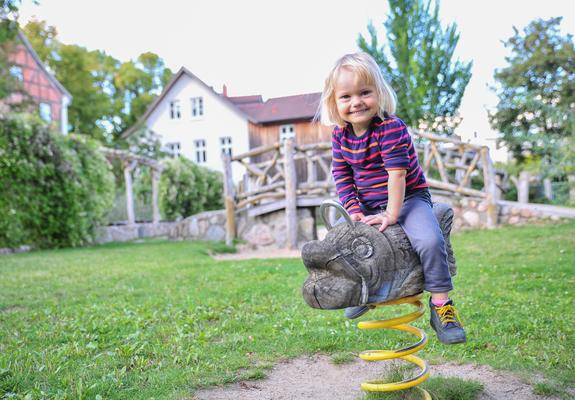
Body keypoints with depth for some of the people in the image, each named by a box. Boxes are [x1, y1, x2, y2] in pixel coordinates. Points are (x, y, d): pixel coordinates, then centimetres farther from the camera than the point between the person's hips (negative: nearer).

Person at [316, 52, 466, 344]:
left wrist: (392, 215, -25)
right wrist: (354, 210, -11)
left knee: (429, 240, -29)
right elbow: (341, 176, -1)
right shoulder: (340, 135, -4)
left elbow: (397, 174, -25)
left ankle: (441, 305, -10)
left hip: (408, 198, -6)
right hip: (367, 205, 6)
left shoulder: (391, 128, -22)